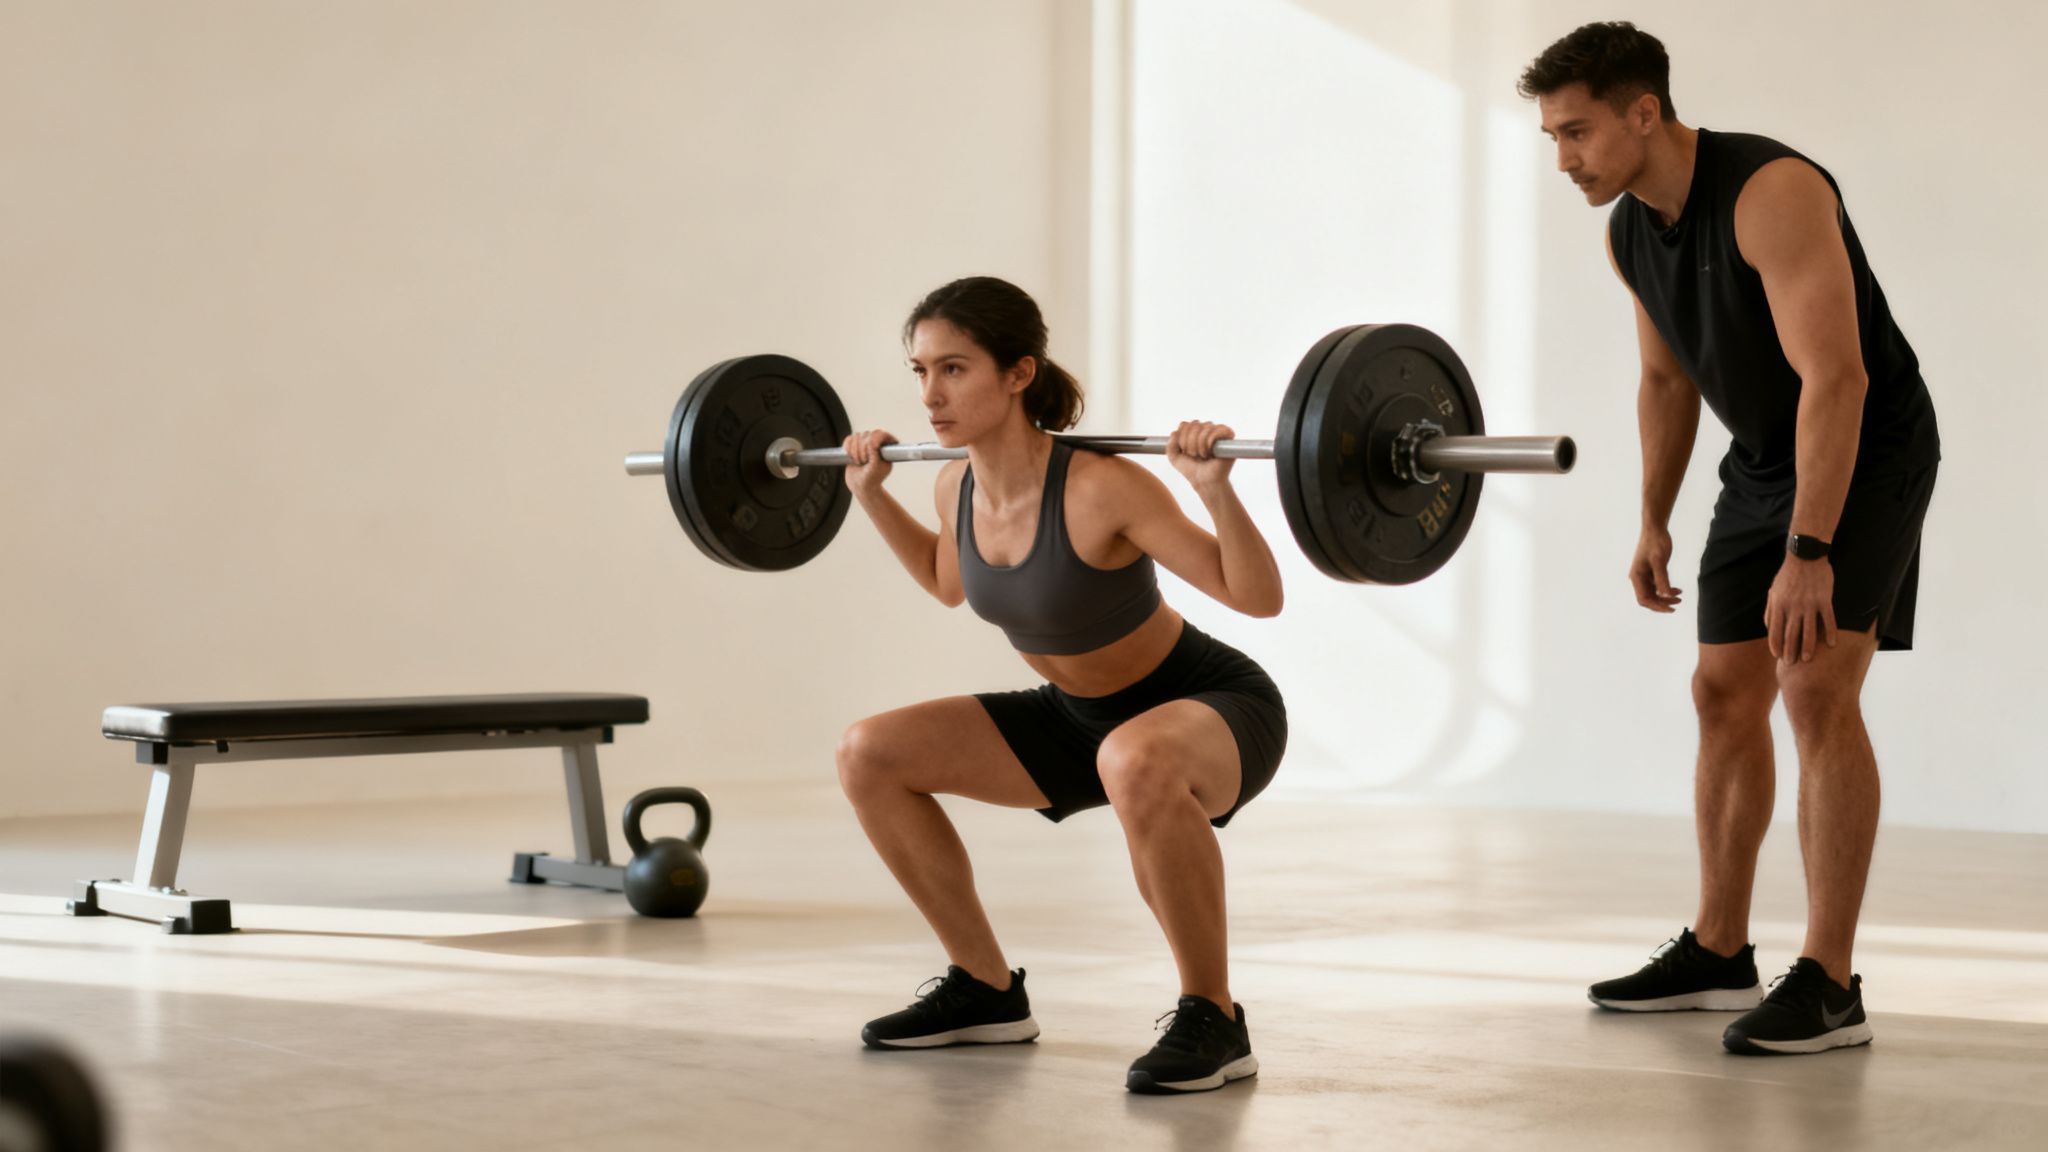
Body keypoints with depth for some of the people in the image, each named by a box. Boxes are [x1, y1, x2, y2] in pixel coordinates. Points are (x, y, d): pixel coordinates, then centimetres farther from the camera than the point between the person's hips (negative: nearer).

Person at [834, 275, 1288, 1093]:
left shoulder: (1101, 488, -29)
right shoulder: (959, 487, -9)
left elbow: (1258, 596, -25)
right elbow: (950, 581, 15)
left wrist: (1216, 488, -39)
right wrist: (872, 495, 10)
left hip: (1218, 712, -7)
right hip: (1082, 717, 7)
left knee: (1135, 762, -43)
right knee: (869, 754, -2)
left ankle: (1212, 1018, -23)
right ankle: (986, 989, 11)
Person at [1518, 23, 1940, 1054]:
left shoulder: (1772, 193, -28)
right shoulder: (1628, 231, -1)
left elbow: (1835, 377, -33)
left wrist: (1809, 553, -35)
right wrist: (1653, 523, 15)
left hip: (1870, 451, -8)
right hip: (1764, 458, 8)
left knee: (1816, 691, -18)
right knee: (1724, 695, 9)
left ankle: (1828, 986, -15)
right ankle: (1717, 954, 21)